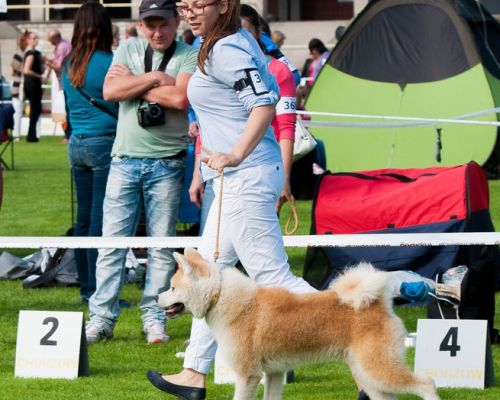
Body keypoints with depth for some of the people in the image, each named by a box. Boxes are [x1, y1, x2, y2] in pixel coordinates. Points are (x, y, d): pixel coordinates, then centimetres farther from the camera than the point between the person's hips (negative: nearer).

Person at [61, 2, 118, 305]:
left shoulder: (69, 64, 10)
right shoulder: (108, 63, -12)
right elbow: (121, 104, -10)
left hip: (77, 144, 7)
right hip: (105, 143, -7)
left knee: (84, 219, 11)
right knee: (101, 220, -5)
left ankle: (86, 287, 16)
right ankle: (98, 290, -5)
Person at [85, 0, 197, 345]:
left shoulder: (189, 56, 0)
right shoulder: (129, 50, 10)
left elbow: (180, 98, -17)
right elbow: (110, 90, -4)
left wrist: (133, 85, -8)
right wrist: (154, 78, -10)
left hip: (166, 164, -2)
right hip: (125, 159, 2)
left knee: (163, 245, 2)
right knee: (113, 242, 0)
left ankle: (154, 318, 10)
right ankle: (101, 318, 4)